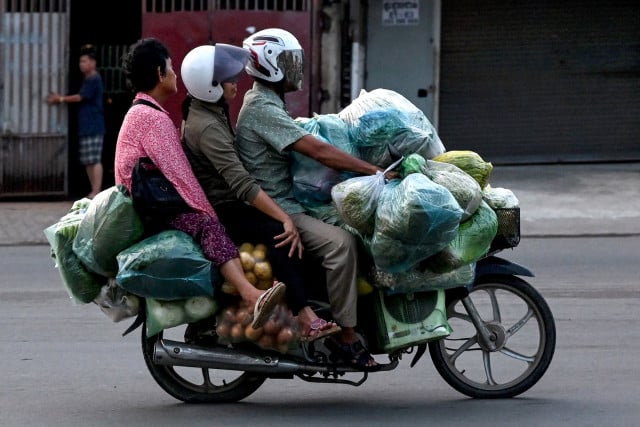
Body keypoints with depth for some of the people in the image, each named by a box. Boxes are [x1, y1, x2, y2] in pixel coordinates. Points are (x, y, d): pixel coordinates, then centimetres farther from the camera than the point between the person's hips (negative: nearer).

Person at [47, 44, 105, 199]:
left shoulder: (94, 80, -9)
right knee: (87, 161, 10)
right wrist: (60, 99, 10)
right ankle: (94, 191, 13)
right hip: (85, 127, 10)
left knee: (94, 160, -11)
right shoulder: (88, 79, 20)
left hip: (93, 127, -10)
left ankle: (96, 192, -13)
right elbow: (82, 99, 19)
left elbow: (81, 97, -10)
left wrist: (61, 99, 0)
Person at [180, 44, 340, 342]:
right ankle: (304, 318, -35)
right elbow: (241, 183, -30)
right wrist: (285, 219, -34)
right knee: (279, 235, -28)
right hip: (219, 214, -11)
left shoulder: (211, 114, 13)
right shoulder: (207, 127, -21)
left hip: (226, 204, 11)